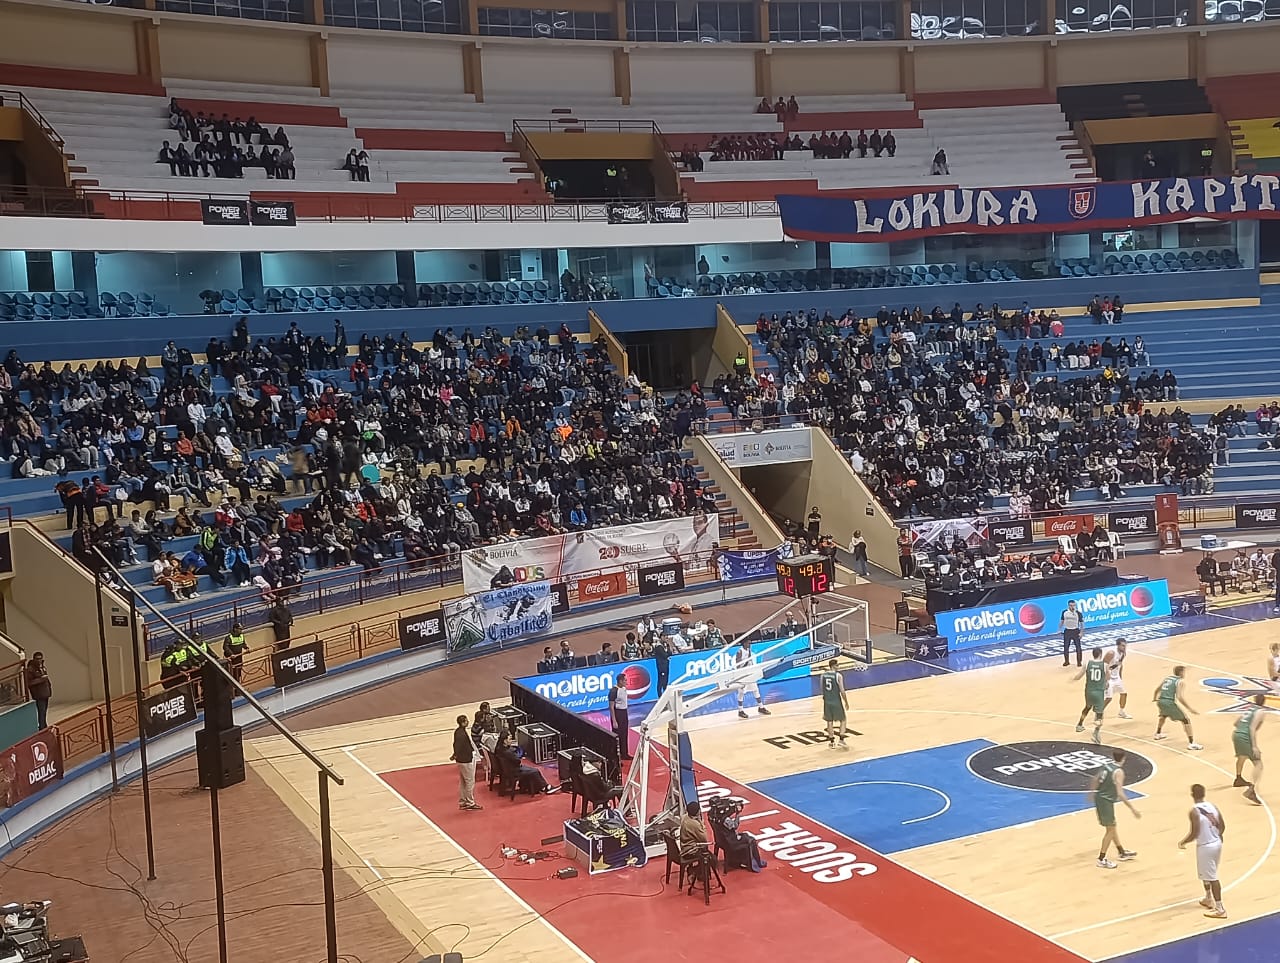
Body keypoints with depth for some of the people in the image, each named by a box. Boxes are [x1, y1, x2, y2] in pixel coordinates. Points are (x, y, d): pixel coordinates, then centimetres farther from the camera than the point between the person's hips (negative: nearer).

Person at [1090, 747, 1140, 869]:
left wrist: (1093, 791, 37)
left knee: (1111, 827, 22)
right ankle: (1101, 860, 7)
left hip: (1099, 798, 9)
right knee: (1110, 830, 2)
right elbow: (1120, 793, -26)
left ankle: (1122, 852, 37)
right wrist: (1133, 808, -25)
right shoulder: (1119, 772, -20)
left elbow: (1096, 780, 17)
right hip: (1106, 801, -9)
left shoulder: (1107, 765, 4)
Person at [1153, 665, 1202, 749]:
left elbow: (1157, 689, 30)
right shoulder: (1179, 681, -3)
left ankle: (1158, 734, 53)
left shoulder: (1167, 678, 19)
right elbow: (1179, 697, -16)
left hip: (1160, 701, 7)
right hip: (1169, 702, -7)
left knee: (1164, 715, 40)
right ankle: (1191, 743, -5)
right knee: (1186, 720, 2)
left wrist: (1154, 698, 50)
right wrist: (1189, 709, -14)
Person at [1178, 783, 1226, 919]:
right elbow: (1222, 826, 7)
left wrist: (1183, 842, -4)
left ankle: (1220, 909, 2)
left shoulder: (1194, 811, -21)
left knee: (1212, 877, -1)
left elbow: (1195, 833, -21)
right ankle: (1208, 899, 40)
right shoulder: (1213, 806, 0)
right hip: (1217, 843, 8)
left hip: (1205, 847, -8)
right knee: (1207, 873, 26)